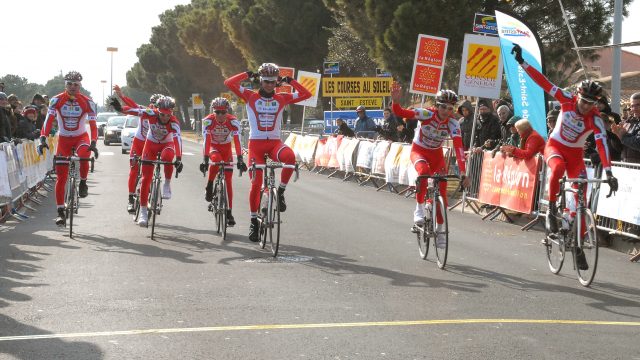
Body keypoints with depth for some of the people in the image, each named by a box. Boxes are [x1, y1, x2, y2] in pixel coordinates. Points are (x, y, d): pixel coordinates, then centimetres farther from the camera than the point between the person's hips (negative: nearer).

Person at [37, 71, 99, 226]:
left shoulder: (87, 102, -14)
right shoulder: (57, 100, -13)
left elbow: (93, 124, -17)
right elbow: (48, 121, -19)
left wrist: (93, 143, -32)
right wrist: (43, 139, -33)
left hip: (81, 137, -1)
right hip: (63, 139, 1)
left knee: (83, 155, -36)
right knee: (61, 177, -3)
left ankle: (83, 183, -8)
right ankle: (60, 212, 3)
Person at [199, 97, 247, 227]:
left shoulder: (233, 121, -26)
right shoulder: (208, 121, -27)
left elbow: (237, 141, -34)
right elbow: (206, 141, -34)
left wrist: (240, 160, -44)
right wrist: (205, 160, -43)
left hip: (226, 147, 1)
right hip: (213, 146, -1)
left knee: (228, 179, -7)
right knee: (217, 159, -37)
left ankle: (229, 212, -3)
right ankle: (209, 187, -15)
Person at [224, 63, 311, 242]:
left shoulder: (281, 98, 7)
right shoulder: (250, 96, 2)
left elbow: (306, 94, 3)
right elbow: (228, 83, -6)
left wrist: (290, 81, 3)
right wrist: (248, 74, -4)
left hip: (275, 143, 1)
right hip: (256, 143, -1)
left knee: (290, 157, -34)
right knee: (256, 183, -6)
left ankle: (281, 191, -13)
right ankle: (254, 221, 8)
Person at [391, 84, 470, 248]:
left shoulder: (453, 124, -22)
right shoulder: (427, 114, -26)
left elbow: (459, 148, -29)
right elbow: (400, 112, -33)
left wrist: (463, 173, -38)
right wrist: (395, 101, -55)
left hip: (436, 153, 3)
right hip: (419, 150, -3)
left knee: (442, 189, -6)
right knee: (424, 171, -37)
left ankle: (439, 230, 9)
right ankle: (419, 208, -20)